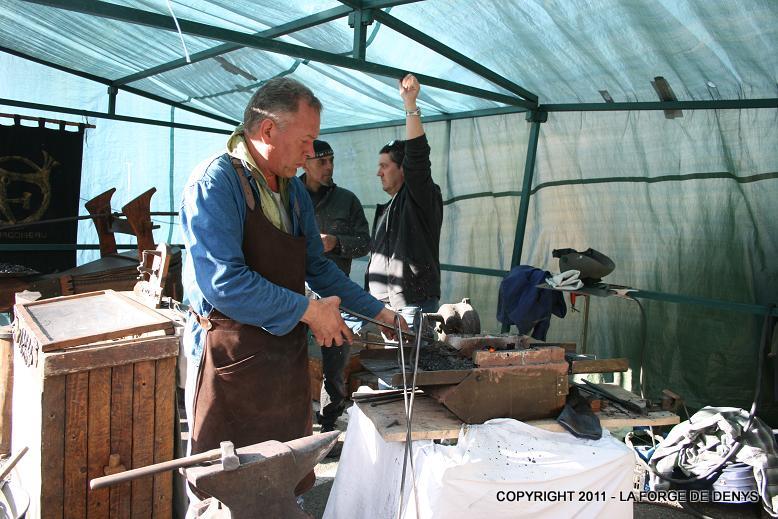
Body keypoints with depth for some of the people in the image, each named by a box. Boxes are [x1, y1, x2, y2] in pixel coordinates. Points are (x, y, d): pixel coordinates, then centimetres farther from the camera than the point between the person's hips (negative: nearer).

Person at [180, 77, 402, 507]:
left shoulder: (293, 190, 10)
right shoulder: (216, 182, -16)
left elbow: (316, 266, 17)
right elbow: (224, 283, -25)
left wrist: (379, 312, 15)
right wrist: (309, 310, -18)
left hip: (287, 351, 7)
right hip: (232, 357, -7)